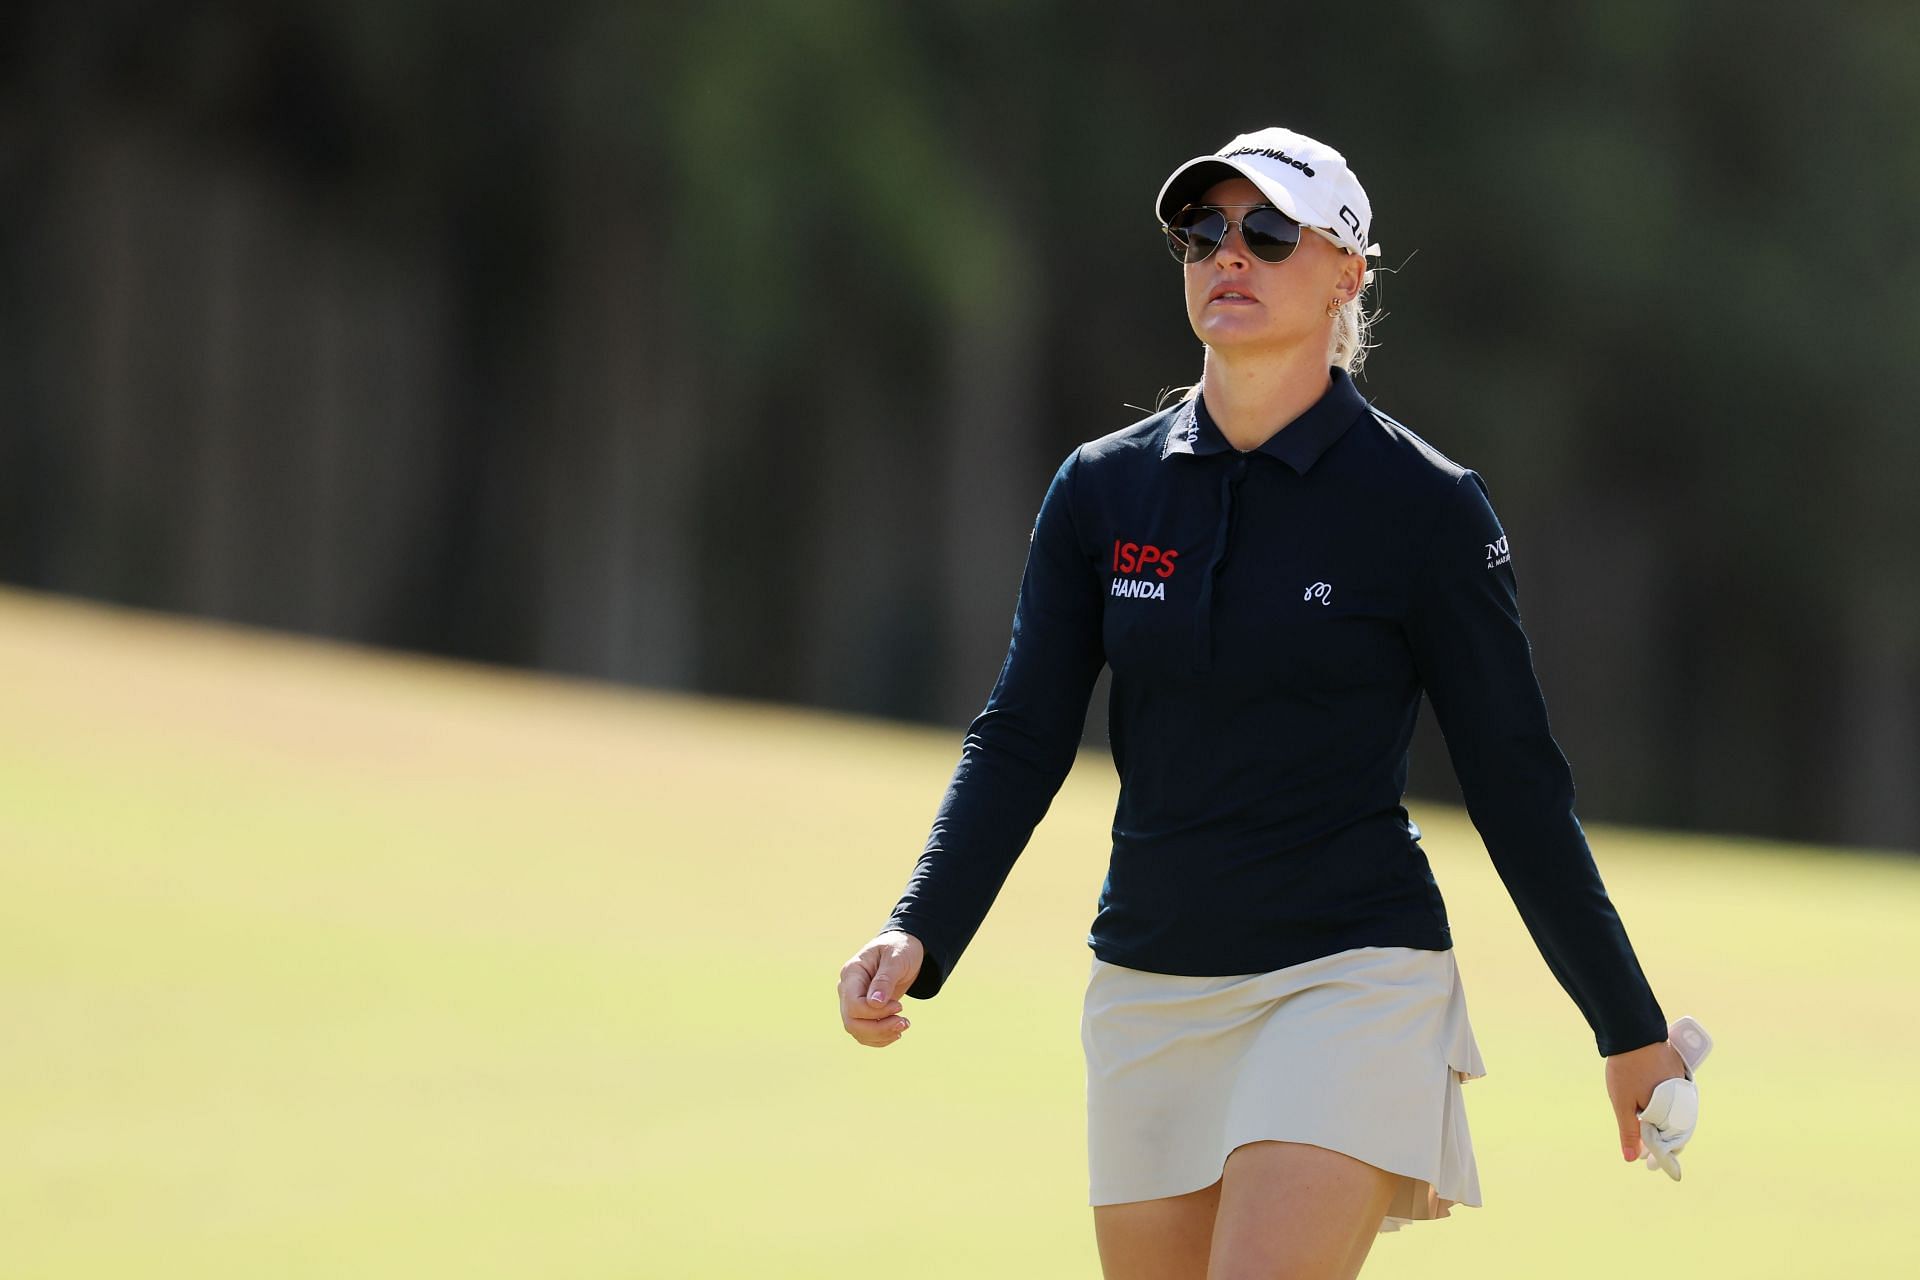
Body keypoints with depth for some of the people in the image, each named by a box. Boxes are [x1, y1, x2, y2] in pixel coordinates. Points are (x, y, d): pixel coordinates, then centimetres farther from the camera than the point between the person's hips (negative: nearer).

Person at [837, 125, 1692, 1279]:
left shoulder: (1426, 506, -5)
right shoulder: (1101, 491, 5)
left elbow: (1517, 783, 0)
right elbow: (1020, 741, 3)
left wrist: (1632, 1030, 3)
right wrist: (918, 938, -12)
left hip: (1351, 980, -5)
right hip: (1149, 998, 5)